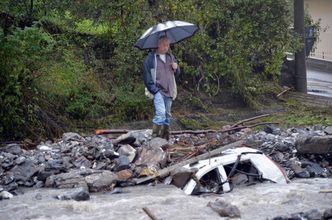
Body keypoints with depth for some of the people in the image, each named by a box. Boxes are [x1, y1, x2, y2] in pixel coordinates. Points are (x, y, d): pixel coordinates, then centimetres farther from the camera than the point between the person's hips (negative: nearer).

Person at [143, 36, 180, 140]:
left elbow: (177, 74, 25)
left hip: (169, 91, 6)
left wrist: (176, 68, 2)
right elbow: (147, 74, -3)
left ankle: (164, 135, 16)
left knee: (167, 114, 9)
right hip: (158, 90, -6)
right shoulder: (151, 57, -2)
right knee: (160, 112, -20)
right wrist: (152, 88, -12)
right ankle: (155, 134, -17)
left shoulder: (170, 57, 17)